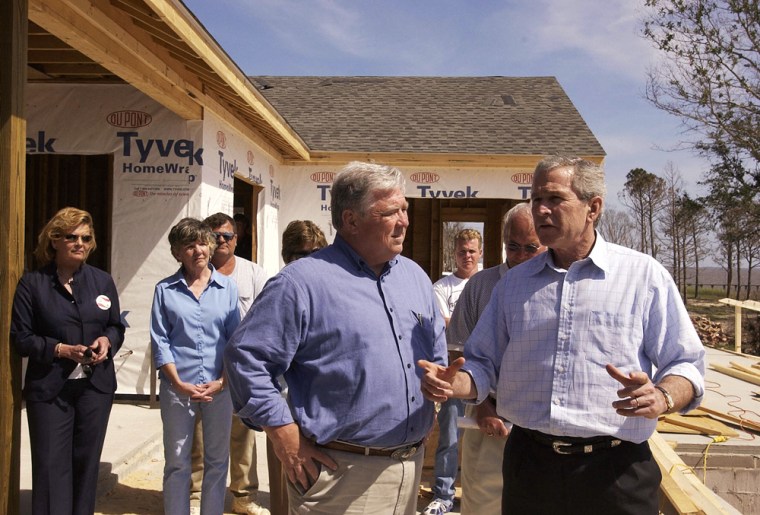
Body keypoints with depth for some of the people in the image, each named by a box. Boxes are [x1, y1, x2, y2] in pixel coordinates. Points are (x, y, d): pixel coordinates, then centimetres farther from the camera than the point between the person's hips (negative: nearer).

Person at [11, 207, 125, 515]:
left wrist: (107, 341, -9)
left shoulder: (103, 281, 7)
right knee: (51, 465, 0)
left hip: (95, 385, 3)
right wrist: (61, 350, -18)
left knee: (87, 461, 12)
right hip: (49, 388, -3)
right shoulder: (32, 283, -3)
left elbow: (117, 327, 13)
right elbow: (20, 337, -5)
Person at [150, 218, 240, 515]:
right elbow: (160, 342, -1)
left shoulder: (227, 287, 2)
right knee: (177, 462, 8)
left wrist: (222, 381, -7)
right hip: (178, 388, -1)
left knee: (217, 459, 11)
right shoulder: (165, 290, 0)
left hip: (219, 387, 1)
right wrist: (180, 384, -10)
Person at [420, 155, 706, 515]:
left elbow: (685, 365, -1)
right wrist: (455, 384, -8)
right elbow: (484, 364, 12)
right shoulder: (514, 282, 9)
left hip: (615, 471, -3)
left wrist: (662, 398, -22)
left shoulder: (645, 275, -1)